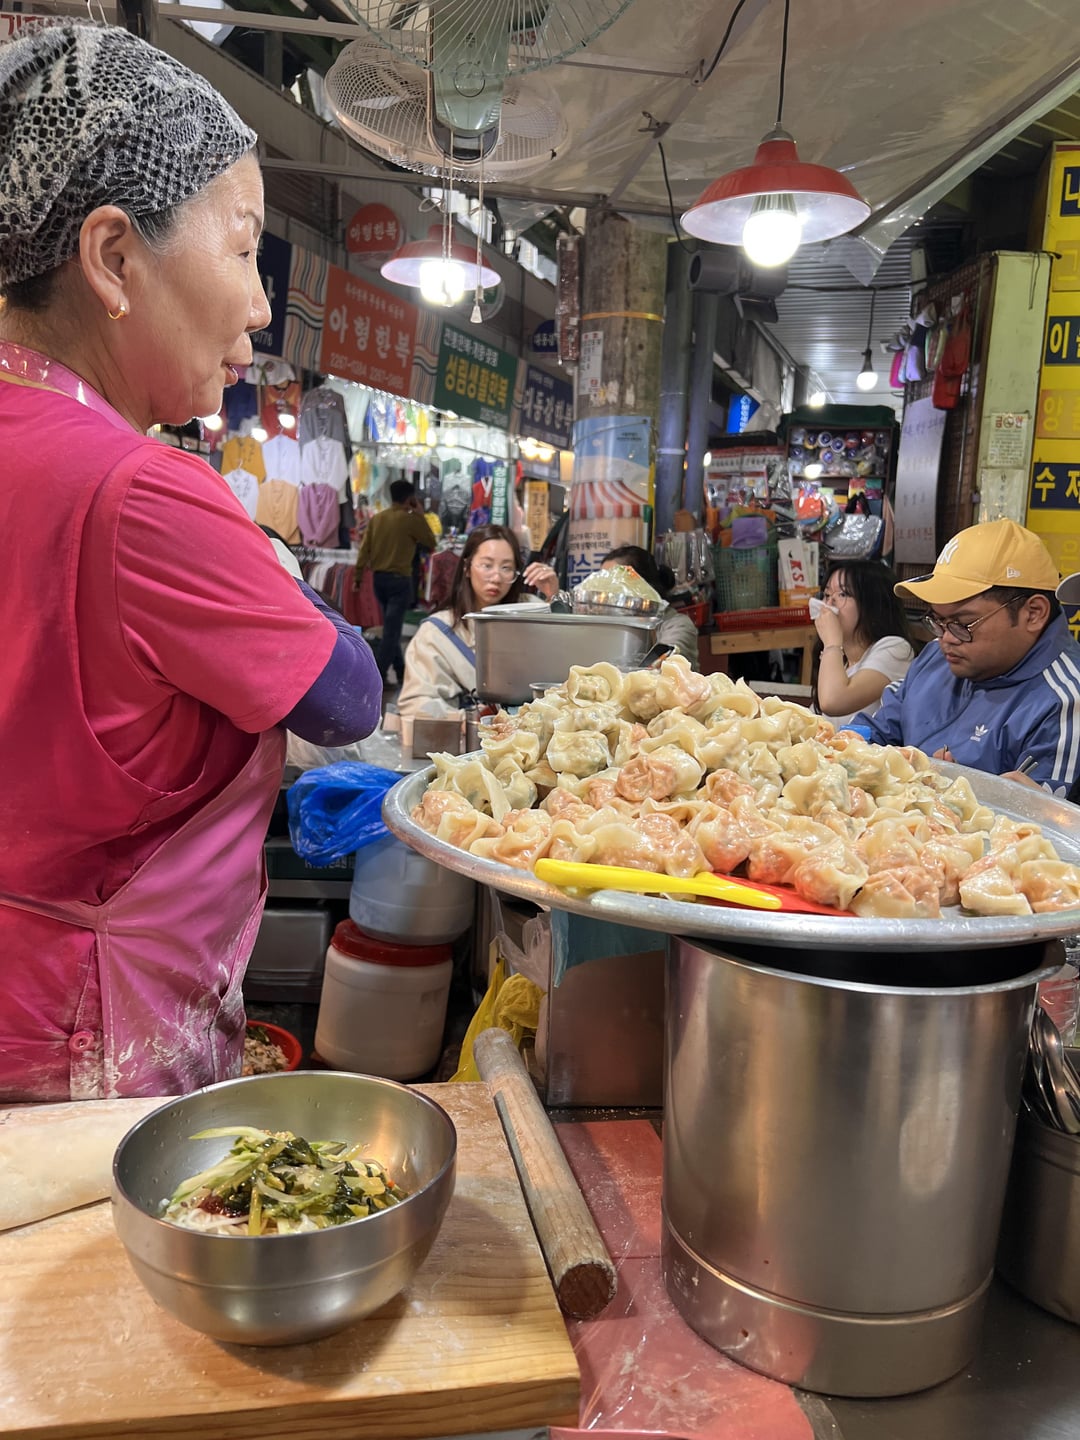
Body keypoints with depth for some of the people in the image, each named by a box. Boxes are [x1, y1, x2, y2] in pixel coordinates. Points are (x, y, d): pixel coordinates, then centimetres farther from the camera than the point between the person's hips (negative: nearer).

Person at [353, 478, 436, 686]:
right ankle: (377, 675, -10)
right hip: (399, 580, -6)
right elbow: (430, 544, 3)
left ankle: (400, 671, 26)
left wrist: (357, 576, 9)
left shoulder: (376, 518, 6)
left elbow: (364, 549, 4)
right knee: (392, 630, -4)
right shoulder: (412, 519, -9)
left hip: (379, 578, 6)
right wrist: (420, 516, 7)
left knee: (391, 626, 18)